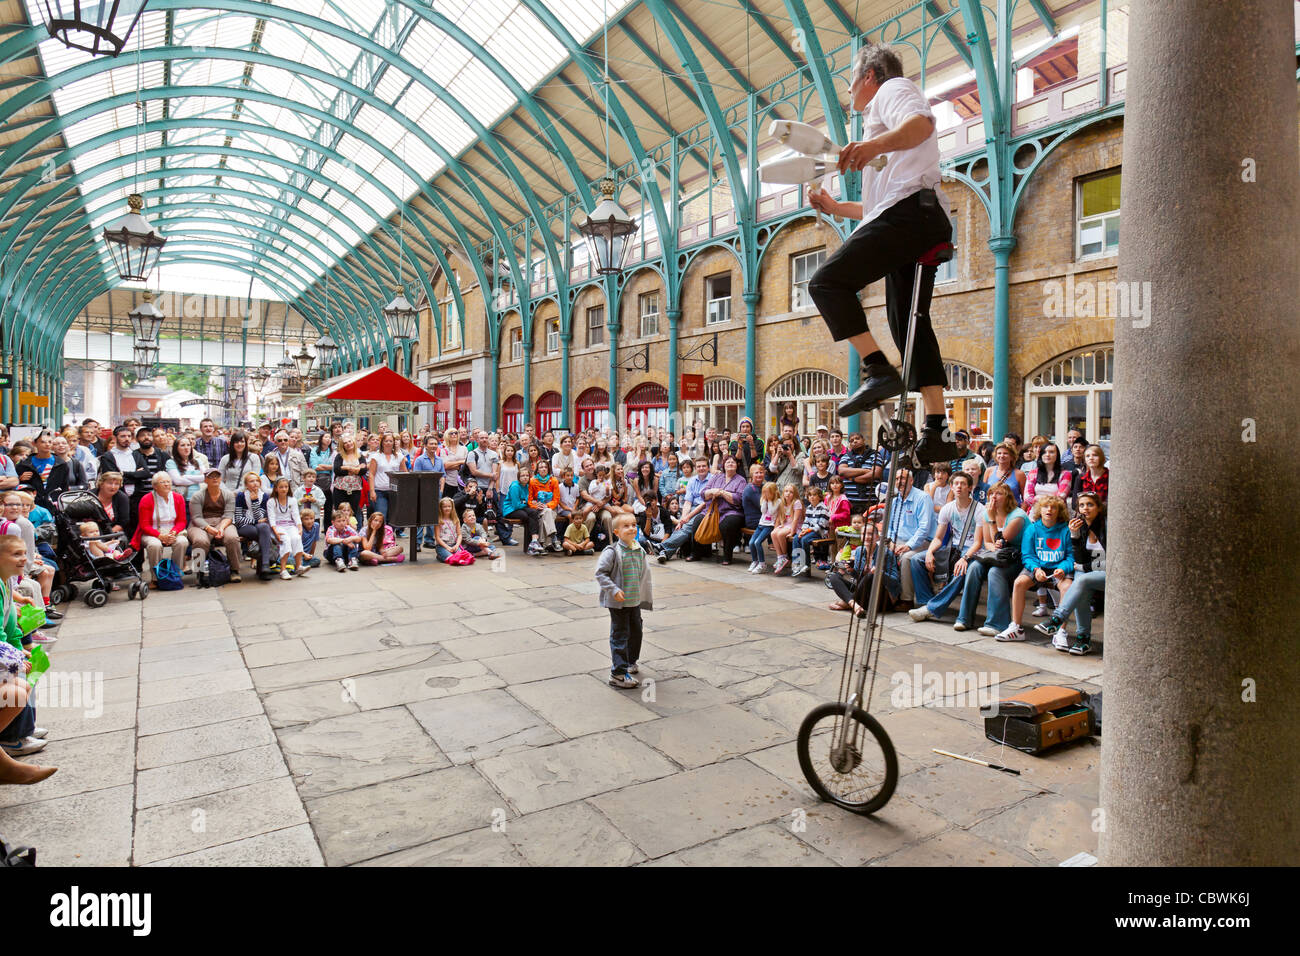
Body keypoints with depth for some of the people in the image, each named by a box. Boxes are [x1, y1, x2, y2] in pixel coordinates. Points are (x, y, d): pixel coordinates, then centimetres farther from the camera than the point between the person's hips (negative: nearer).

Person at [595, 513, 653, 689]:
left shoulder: (639, 551, 5)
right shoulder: (612, 552, -16)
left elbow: (645, 574, 15)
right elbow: (600, 573, -17)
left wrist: (647, 596, 19)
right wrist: (614, 590, -24)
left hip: (635, 601, 7)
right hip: (618, 602, -7)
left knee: (636, 631, 19)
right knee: (620, 636, -3)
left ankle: (631, 661, 41)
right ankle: (618, 673, 3)